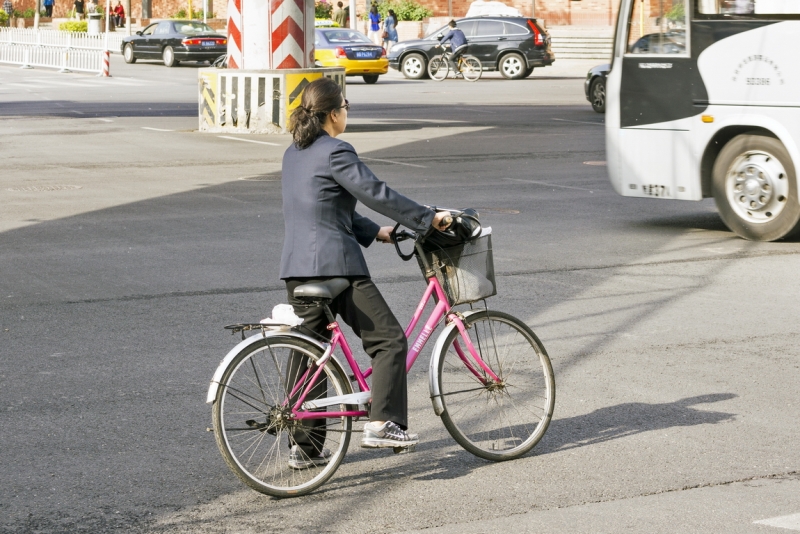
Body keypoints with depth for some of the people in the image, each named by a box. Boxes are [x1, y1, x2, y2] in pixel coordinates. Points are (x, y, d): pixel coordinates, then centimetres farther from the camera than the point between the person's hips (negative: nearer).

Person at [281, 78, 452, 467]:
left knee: (308, 352, 13)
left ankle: (304, 447, 15)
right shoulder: (335, 152, -11)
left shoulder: (294, 154, 16)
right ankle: (382, 424, -9)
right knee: (389, 340, -1)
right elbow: (376, 194, -14)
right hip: (335, 264, -9)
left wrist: (375, 232, 22)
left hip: (296, 267, 9)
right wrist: (428, 219, -6)